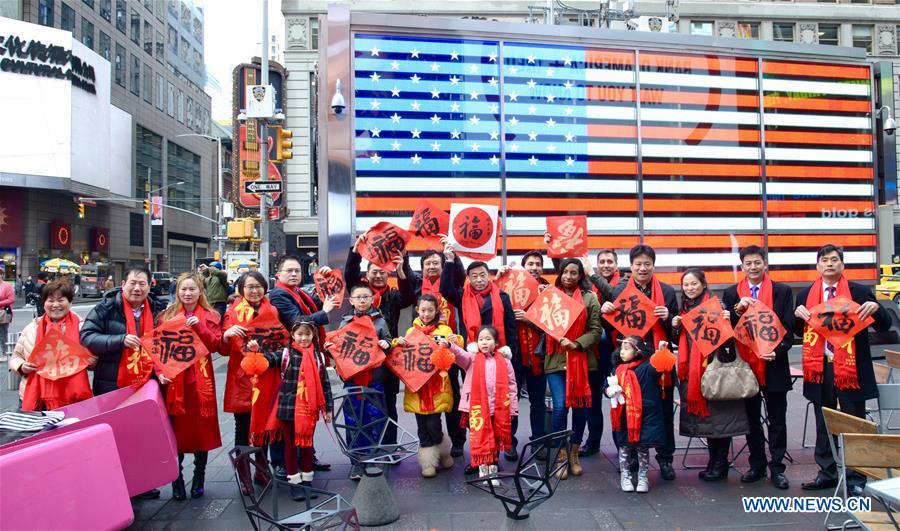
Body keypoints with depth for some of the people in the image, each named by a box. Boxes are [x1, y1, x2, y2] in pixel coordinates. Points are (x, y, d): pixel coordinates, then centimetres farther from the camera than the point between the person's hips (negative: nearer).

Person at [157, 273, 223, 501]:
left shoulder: (210, 316, 7)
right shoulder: (167, 316, 8)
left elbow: (215, 344, -5)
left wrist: (199, 326, -17)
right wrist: (160, 371, -12)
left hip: (200, 380, 0)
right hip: (174, 380, 1)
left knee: (202, 429, 5)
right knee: (176, 430, 3)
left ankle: (199, 479, 20)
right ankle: (176, 481, 16)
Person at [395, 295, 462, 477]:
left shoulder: (445, 330, 4)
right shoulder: (411, 331, 11)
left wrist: (456, 342, -21)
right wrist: (398, 343, -9)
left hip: (436, 385, -2)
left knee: (433, 425, -5)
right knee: (422, 427, 5)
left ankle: (443, 452, 22)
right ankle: (428, 462, 17)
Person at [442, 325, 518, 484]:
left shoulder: (504, 361, 4)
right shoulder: (472, 358, 2)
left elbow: (511, 385, 6)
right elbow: (461, 355, -19)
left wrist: (513, 409, 3)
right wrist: (449, 345, -40)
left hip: (499, 408, 1)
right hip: (478, 408, -1)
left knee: (495, 440, 10)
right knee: (481, 439, 0)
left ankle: (493, 470, 22)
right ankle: (483, 471, 9)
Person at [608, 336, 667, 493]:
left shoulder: (646, 367, -9)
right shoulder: (619, 369, 7)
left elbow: (657, 366, -30)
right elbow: (609, 385, 19)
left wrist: (661, 352, -47)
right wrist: (609, 390, -4)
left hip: (645, 417, -4)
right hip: (625, 417, 4)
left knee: (643, 448, 8)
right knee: (624, 448, 11)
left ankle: (643, 478, 22)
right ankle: (625, 477, 25)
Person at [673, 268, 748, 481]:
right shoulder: (684, 308, 14)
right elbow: (681, 340, 19)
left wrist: (727, 320, -28)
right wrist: (676, 326, 0)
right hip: (692, 369, 6)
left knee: (718, 413, -2)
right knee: (703, 414, 10)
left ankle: (720, 464, 8)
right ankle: (714, 462, 20)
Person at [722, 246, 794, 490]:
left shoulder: (782, 291, 1)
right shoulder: (731, 294, 5)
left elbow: (788, 327, -3)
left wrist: (777, 351, -18)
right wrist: (738, 308, -17)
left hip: (773, 365, -2)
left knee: (777, 420, 6)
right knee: (751, 419, 12)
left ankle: (777, 467, 16)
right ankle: (757, 465, 23)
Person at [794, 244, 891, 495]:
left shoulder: (860, 292, 0)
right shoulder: (805, 295, 7)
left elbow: (884, 326, 2)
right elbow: (798, 332, 13)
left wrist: (876, 308, -18)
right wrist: (798, 315, -7)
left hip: (851, 367, -3)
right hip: (820, 368, 3)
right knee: (823, 424, 13)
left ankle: (856, 479, 16)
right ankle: (827, 472, 26)